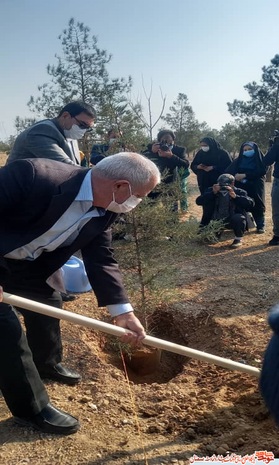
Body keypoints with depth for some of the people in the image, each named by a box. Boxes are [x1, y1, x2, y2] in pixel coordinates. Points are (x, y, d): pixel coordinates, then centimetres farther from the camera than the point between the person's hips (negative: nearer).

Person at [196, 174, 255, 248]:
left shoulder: (239, 192, -3)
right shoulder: (211, 191, 2)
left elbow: (250, 204, -19)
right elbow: (198, 201, -12)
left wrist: (235, 196, -30)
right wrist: (213, 193, -23)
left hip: (232, 220, -3)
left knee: (238, 218, -34)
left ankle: (238, 239, -5)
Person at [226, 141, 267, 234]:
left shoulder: (259, 159, 1)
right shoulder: (239, 160, 11)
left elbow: (261, 171, -13)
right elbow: (228, 170, 2)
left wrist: (245, 175, -20)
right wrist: (235, 175, -20)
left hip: (255, 187, -2)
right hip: (242, 186, 2)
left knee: (257, 204, -1)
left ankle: (260, 226, 8)